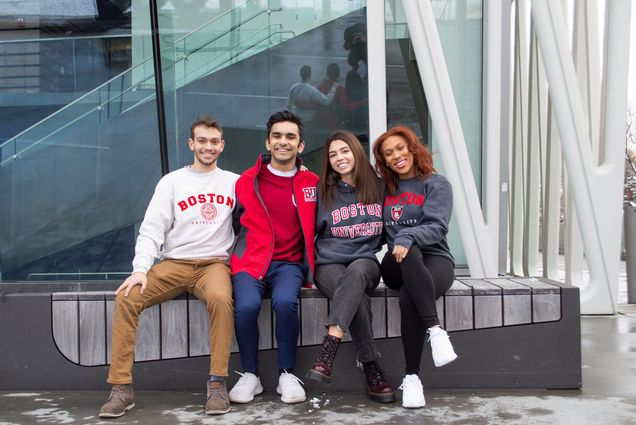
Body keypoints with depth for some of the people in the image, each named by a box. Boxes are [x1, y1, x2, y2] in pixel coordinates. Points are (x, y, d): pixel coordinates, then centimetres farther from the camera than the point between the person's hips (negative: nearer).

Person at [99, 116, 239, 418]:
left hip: (214, 263, -1)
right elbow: (151, 229, 2)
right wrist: (141, 268, -12)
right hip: (173, 263, 2)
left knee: (220, 298, -36)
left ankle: (217, 383, -25)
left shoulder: (234, 182, 11)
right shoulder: (172, 181, 10)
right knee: (126, 298, -23)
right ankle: (121, 388, -16)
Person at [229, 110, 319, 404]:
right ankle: (250, 375, -5)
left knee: (285, 302, -32)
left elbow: (316, 226, 15)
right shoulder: (247, 180, 7)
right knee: (246, 306, -29)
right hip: (251, 261, 1)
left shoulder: (312, 183, 7)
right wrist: (239, 256, 9)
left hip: (290, 263, 0)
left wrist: (310, 262, 5)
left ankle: (287, 374, -11)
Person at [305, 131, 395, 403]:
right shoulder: (323, 192, 8)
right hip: (329, 264, 0)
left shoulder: (378, 188, 11)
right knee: (358, 299, -34)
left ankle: (328, 349, -48)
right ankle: (372, 371, -26)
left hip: (365, 262, 1)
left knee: (356, 273, -38)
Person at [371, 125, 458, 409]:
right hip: (397, 263, 2)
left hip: (434, 258, -2)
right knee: (409, 253, -37)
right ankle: (435, 330, -43)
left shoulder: (437, 184, 6)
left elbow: (438, 226, -9)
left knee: (409, 298, -36)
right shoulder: (385, 188, 18)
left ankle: (412, 377, -28)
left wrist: (408, 236, -26)